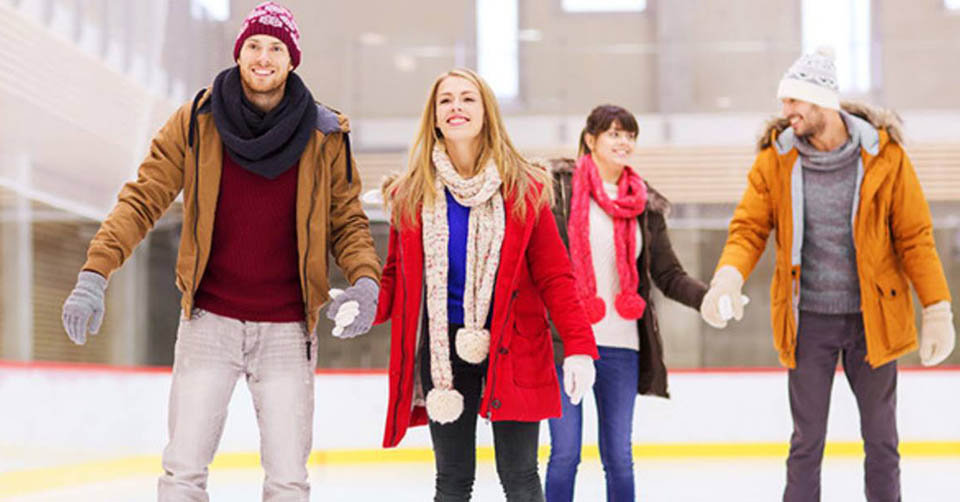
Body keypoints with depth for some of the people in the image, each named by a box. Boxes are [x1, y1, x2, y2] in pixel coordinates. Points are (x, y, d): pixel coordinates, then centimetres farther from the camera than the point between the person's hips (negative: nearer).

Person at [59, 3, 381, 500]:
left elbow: (347, 221, 6)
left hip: (287, 329, 0)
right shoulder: (196, 123, -3)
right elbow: (142, 200, -3)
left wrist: (365, 280, -14)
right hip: (209, 323, 0)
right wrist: (94, 273, -15)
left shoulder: (323, 136, -1)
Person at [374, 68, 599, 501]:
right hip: (443, 348, 1)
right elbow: (397, 276, 9)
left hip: (512, 349, -1)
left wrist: (579, 346, -13)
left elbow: (554, 275, -2)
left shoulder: (524, 189, 0)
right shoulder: (411, 194, 4)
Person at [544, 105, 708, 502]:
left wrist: (707, 298, -9)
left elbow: (668, 274, 9)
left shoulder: (644, 205, 10)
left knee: (619, 455, 8)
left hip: (621, 346, 3)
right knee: (565, 452, -2)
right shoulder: (559, 187, 0)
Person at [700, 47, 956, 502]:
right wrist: (729, 275, -25)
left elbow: (915, 237, -4)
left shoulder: (883, 155, -7)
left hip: (872, 317, -1)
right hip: (808, 320, 1)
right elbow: (750, 226, -4)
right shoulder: (776, 158, -4)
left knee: (881, 439, 11)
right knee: (807, 442, 7)